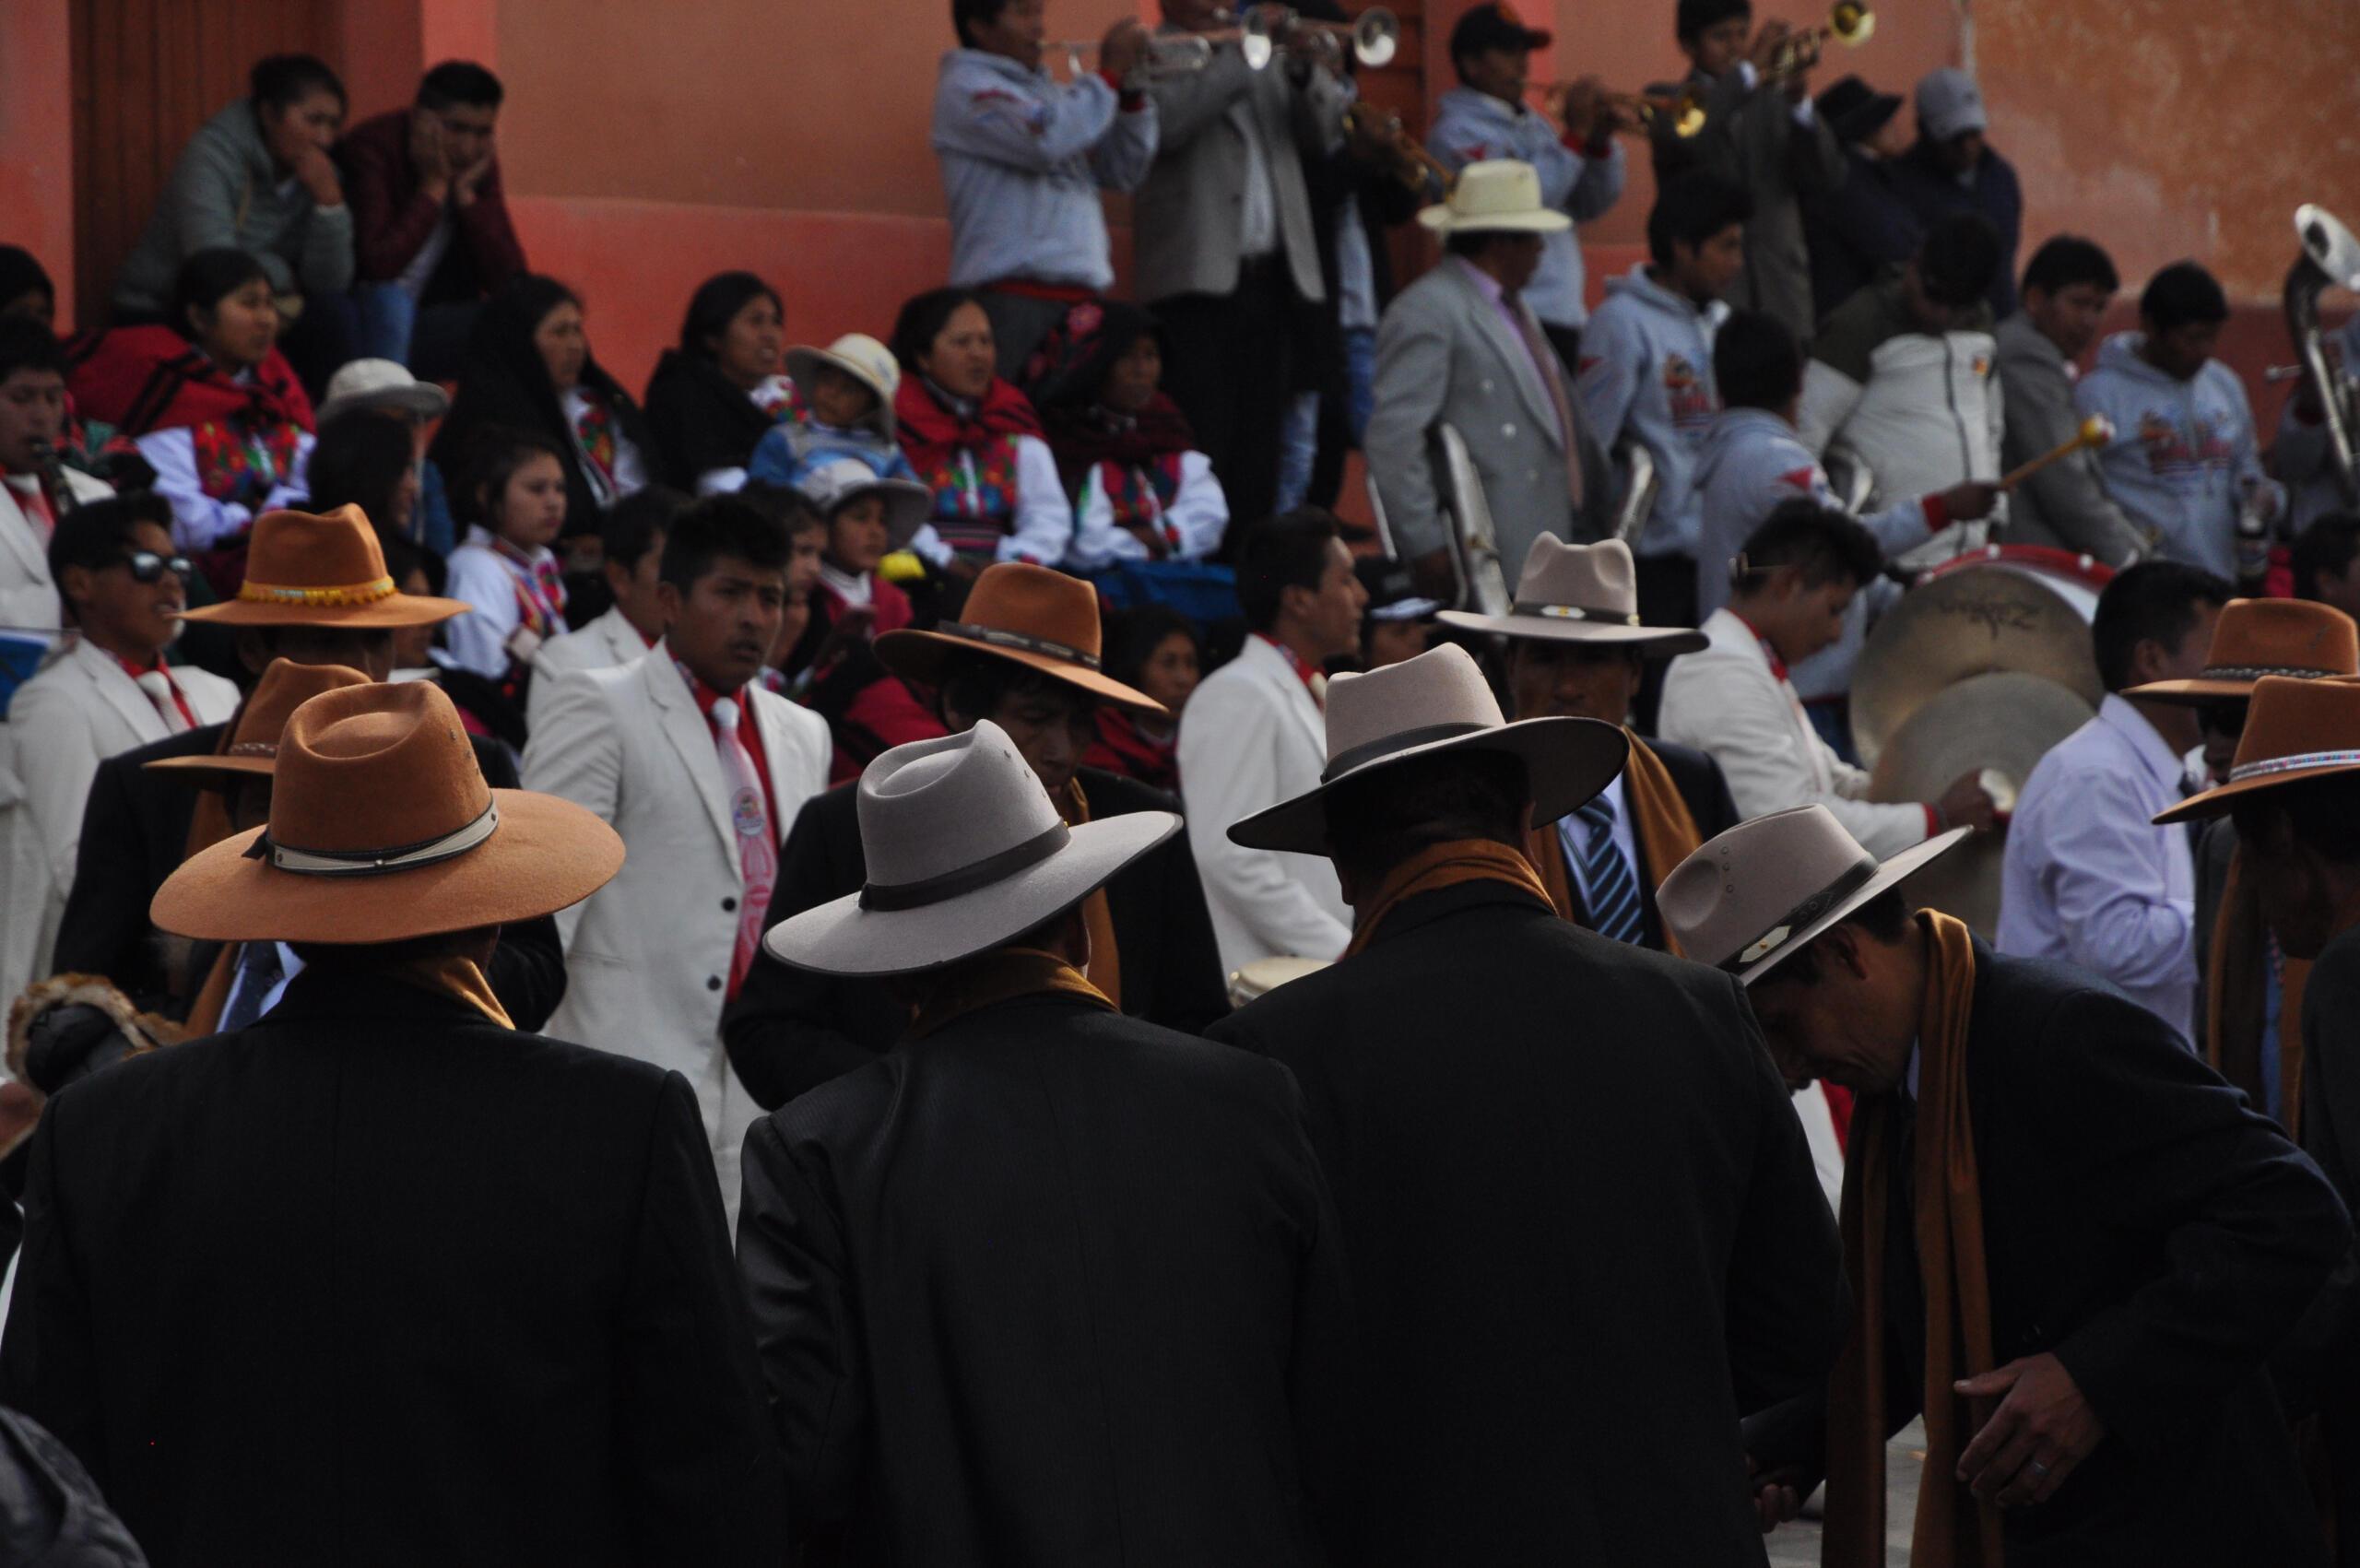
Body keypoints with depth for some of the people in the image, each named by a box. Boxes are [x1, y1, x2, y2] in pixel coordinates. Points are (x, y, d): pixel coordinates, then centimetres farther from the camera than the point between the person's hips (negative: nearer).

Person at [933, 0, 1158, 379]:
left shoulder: (1044, 91, 22)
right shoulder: (966, 87, -3)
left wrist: (1132, 92, 7)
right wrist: (1110, 73, -9)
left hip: (1079, 297, 8)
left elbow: (1122, 173, 21)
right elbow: (1047, 141, -20)